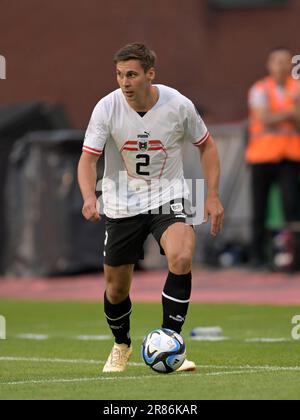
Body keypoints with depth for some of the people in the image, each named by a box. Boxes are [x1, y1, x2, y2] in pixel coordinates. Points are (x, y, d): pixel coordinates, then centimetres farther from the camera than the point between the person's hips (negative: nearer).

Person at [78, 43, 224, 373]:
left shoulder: (178, 105, -13)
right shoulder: (107, 108, -15)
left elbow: (206, 145, 3)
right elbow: (88, 159, -13)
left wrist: (213, 196, -3)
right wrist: (89, 198, -32)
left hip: (167, 198, -1)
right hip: (122, 205, 1)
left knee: (182, 258, -28)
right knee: (116, 288, 7)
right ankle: (121, 346, 37)